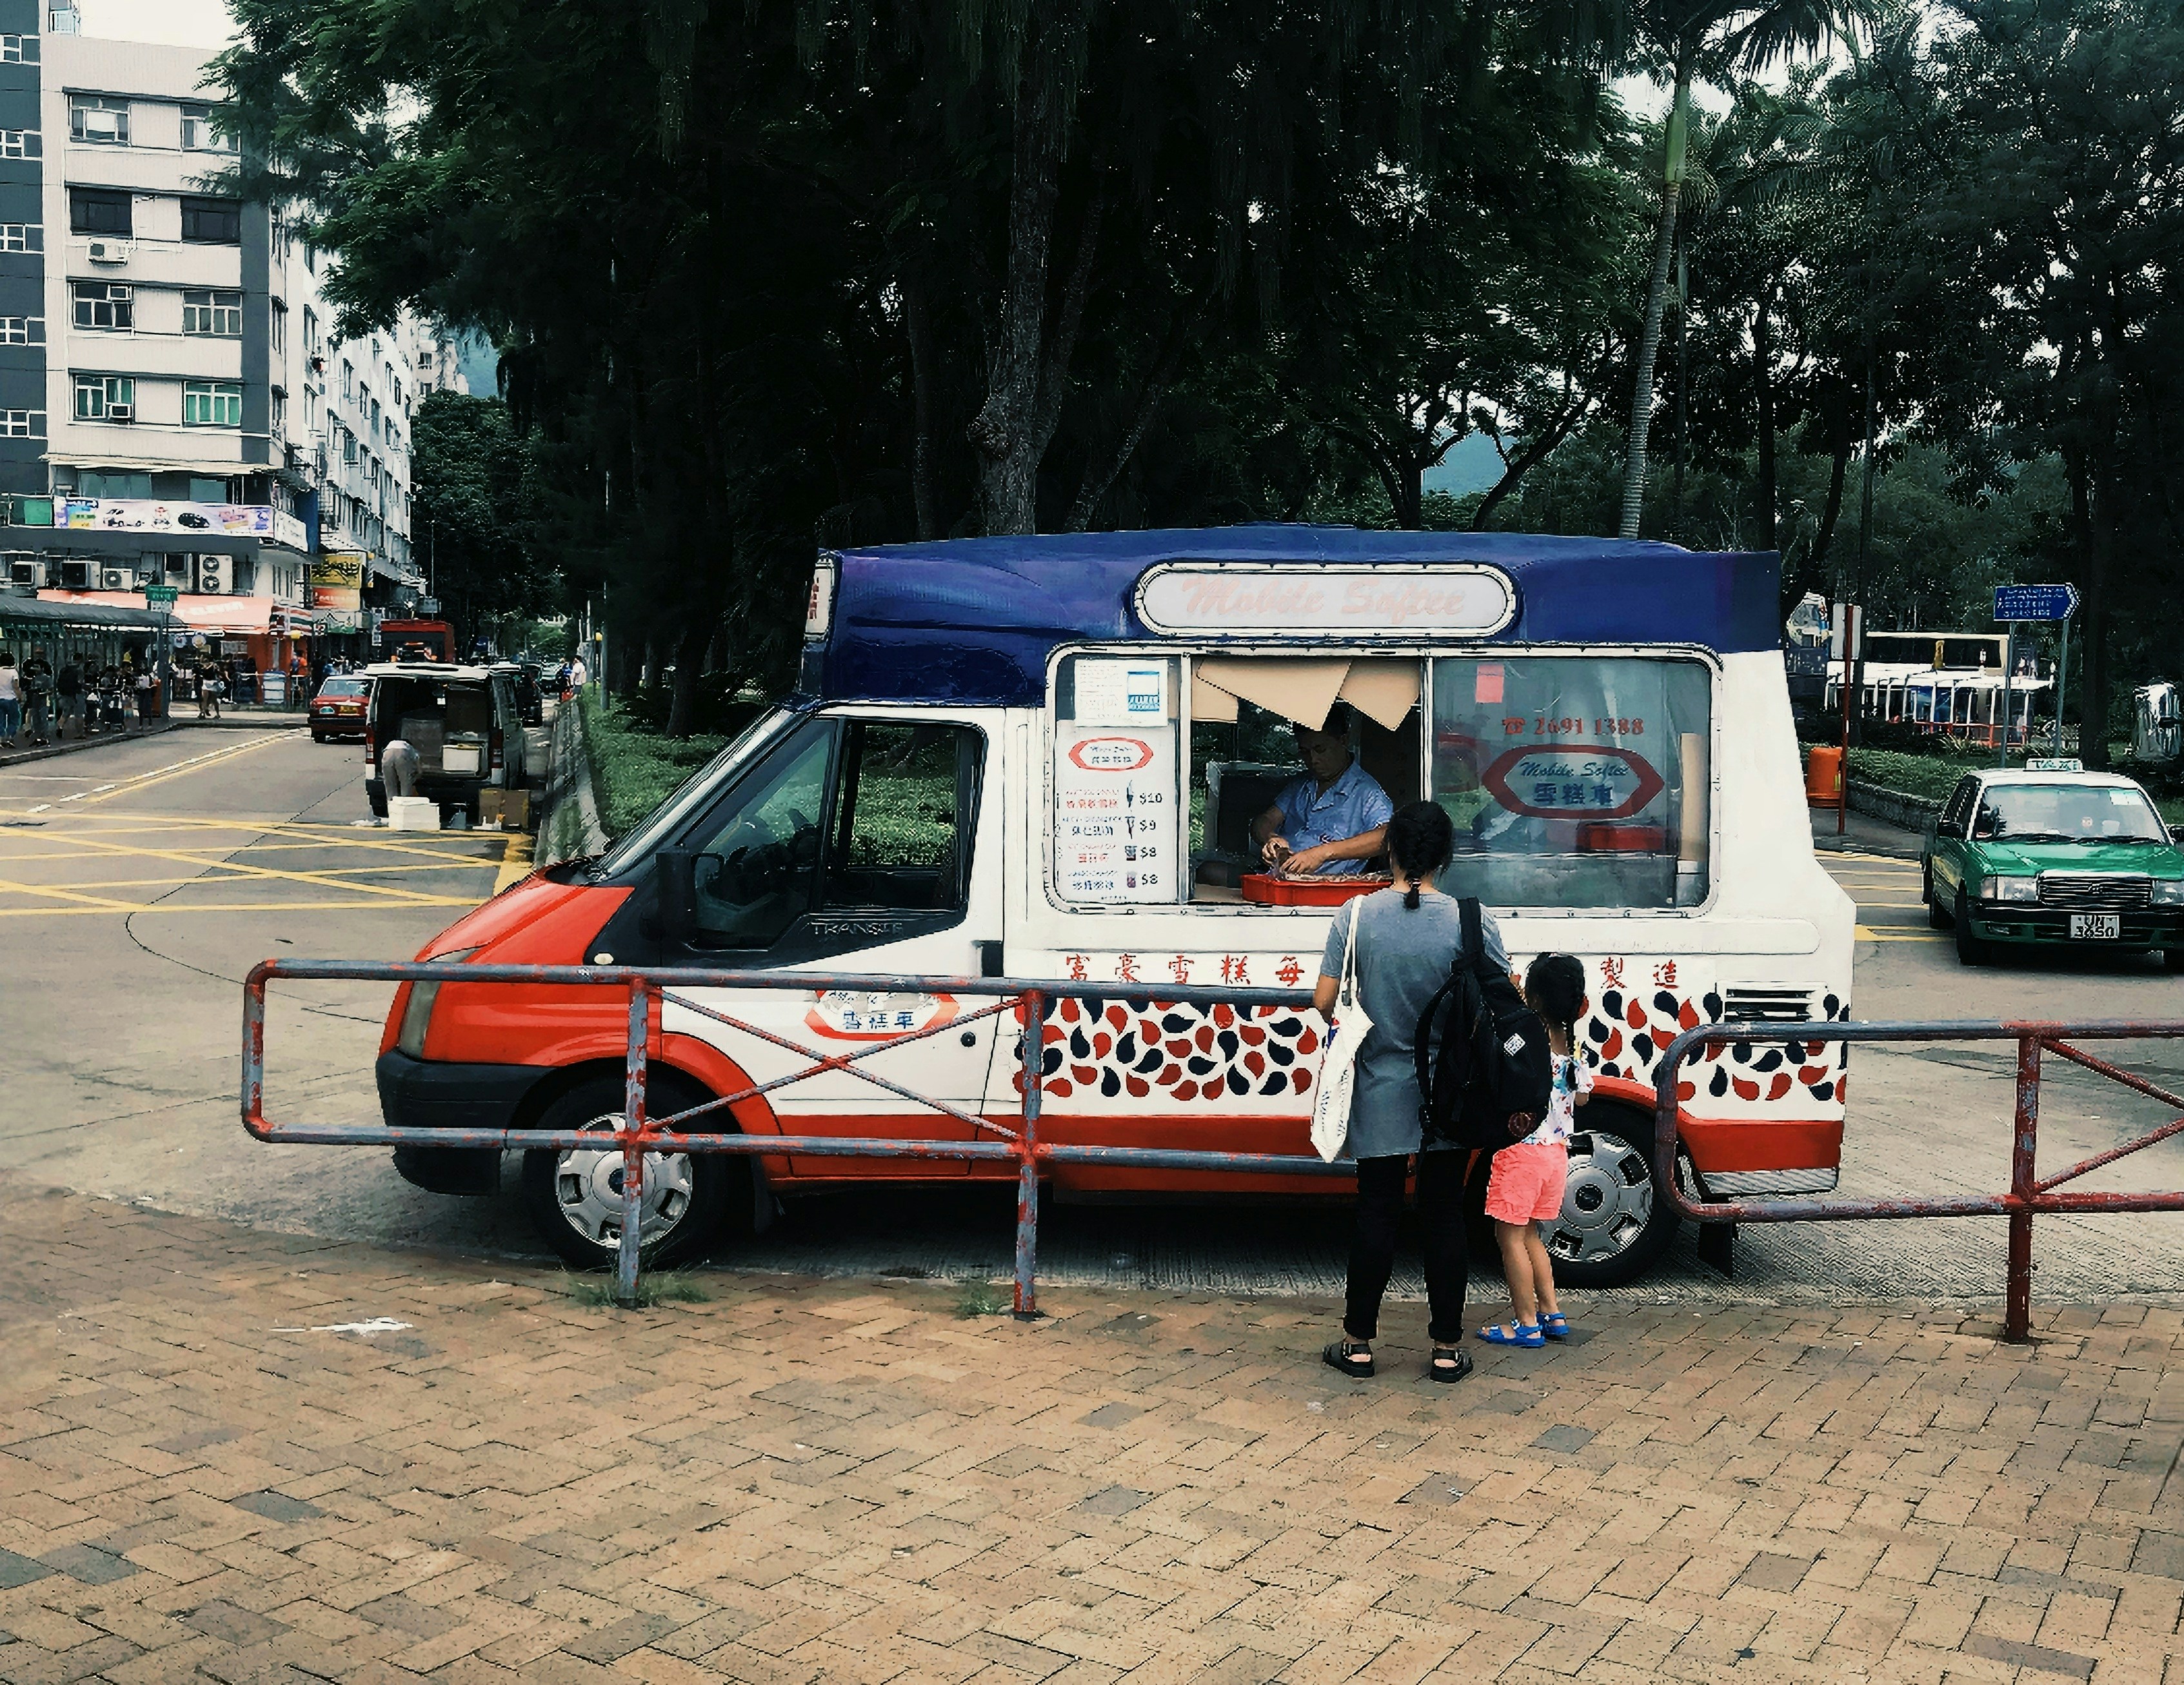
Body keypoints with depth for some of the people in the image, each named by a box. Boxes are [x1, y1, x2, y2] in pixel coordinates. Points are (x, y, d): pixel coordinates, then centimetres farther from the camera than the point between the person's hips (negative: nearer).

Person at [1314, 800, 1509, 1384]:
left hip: (1380, 1094, 0)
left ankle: (1358, 1342, 17)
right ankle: (1447, 1348, 16)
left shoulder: (1356, 915, -9)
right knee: (1445, 1215, 10)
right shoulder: (1472, 920, -10)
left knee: (1376, 1212, 10)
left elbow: (1324, 1002, -8)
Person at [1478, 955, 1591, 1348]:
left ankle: (1526, 1323, 5)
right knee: (1529, 1234, 20)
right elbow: (1582, 1096, 14)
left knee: (1510, 1235, 3)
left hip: (1521, 1151, -8)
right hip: (1556, 1152, 8)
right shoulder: (1573, 1046, 4)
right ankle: (1552, 1314, 21)